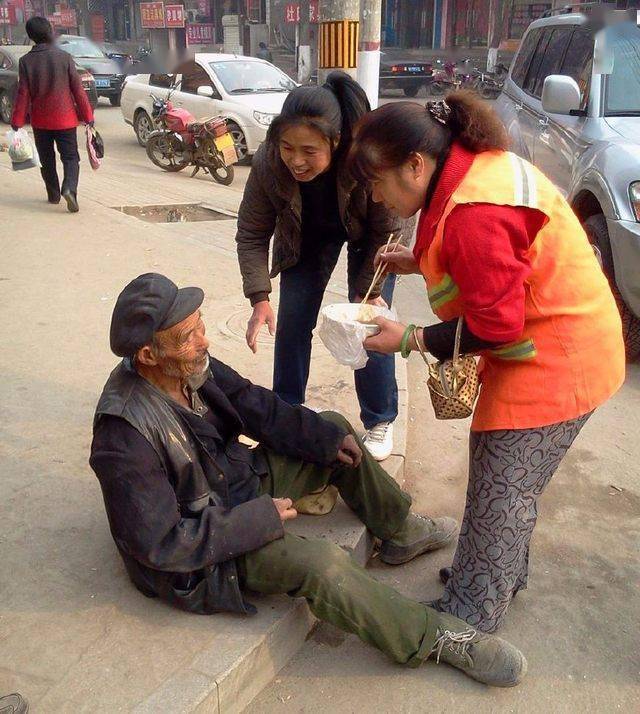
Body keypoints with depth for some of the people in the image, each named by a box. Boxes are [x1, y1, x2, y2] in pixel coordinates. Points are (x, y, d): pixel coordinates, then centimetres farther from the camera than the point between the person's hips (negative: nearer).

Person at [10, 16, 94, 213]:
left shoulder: (26, 61, -6)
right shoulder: (64, 57, -9)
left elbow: (23, 93, -6)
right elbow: (78, 89, -6)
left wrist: (17, 122, -1)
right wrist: (87, 115, 1)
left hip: (40, 121, 2)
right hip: (65, 119, -2)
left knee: (46, 159, 16)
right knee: (70, 157, 2)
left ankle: (53, 195, 22)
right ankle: (69, 188, -22)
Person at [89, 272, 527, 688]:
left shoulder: (190, 365, -12)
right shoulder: (126, 438, -33)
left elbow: (253, 405, 1)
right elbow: (160, 544, -30)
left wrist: (327, 437, -6)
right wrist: (258, 520, -25)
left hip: (238, 484, 9)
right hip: (198, 553, -8)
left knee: (335, 430, 8)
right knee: (321, 564, -29)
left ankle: (400, 530, 22)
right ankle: (434, 638, -8)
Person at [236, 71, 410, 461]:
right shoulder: (267, 162, -32)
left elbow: (388, 232, -25)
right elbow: (252, 234, -19)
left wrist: (368, 291, -26)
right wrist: (260, 299, -27)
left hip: (369, 236, -3)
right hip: (308, 235, 3)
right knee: (292, 322, 1)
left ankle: (380, 421, 11)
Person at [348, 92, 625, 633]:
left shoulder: (474, 214, -29)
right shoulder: (477, 167, 3)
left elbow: (495, 326, -25)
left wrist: (411, 340, -15)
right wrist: (419, 261, 7)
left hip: (555, 360, -10)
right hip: (547, 347, 10)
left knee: (502, 488, -1)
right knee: (497, 469, 19)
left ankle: (470, 618, 15)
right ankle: (501, 575, 38)